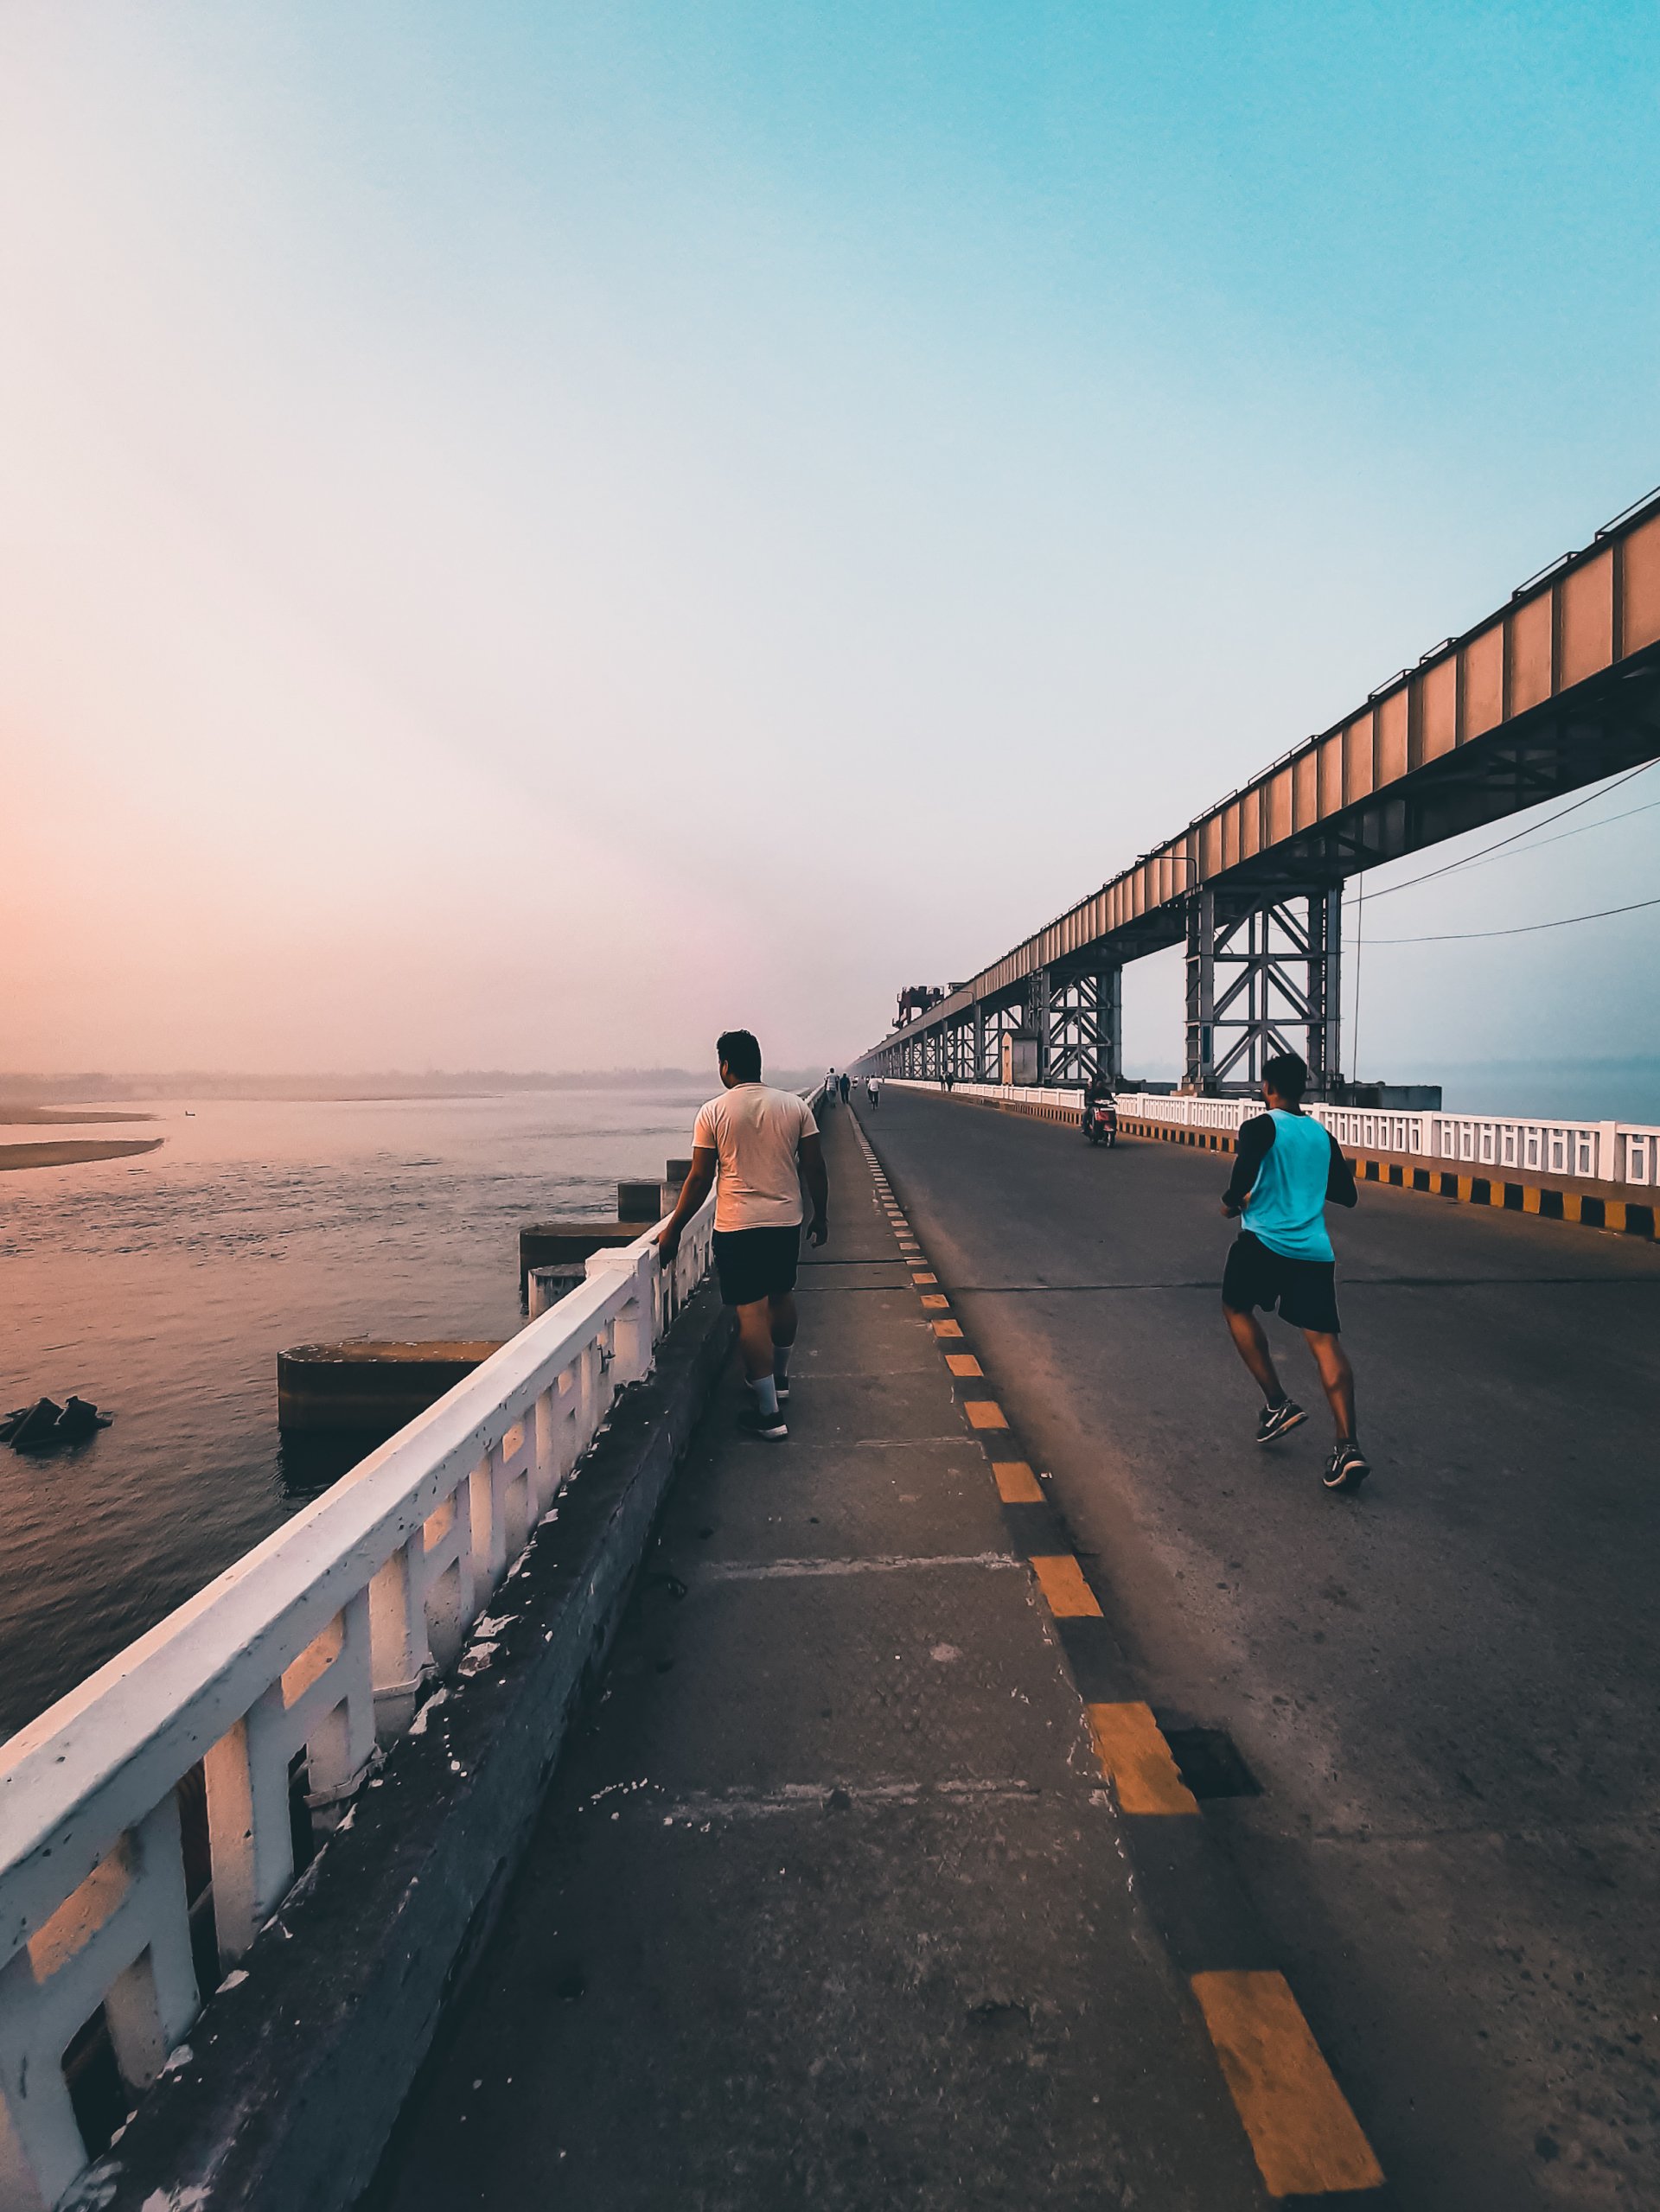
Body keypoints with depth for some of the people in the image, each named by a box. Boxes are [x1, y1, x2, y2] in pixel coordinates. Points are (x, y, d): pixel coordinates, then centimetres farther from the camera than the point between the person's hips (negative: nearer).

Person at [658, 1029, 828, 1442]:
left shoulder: (713, 1112, -9)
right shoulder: (795, 1106, 0)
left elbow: (699, 1179, -8)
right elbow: (815, 1168, 1)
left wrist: (673, 1230, 2)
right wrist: (820, 1215, 14)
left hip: (737, 1226, -4)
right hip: (787, 1221, 4)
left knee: (751, 1311, -1)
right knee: (781, 1296, 22)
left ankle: (768, 1412, 1)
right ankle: (779, 1379, 41)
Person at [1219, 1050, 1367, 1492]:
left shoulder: (1261, 1127, -3)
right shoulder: (1322, 1135, 15)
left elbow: (1244, 1174, -20)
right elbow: (1346, 1194, 21)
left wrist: (1231, 1202, 0)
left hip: (1264, 1242, -5)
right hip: (1315, 1251, 5)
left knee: (1237, 1308, 19)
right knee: (1324, 1339, 0)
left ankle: (1278, 1404, 12)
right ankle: (1348, 1446, -10)